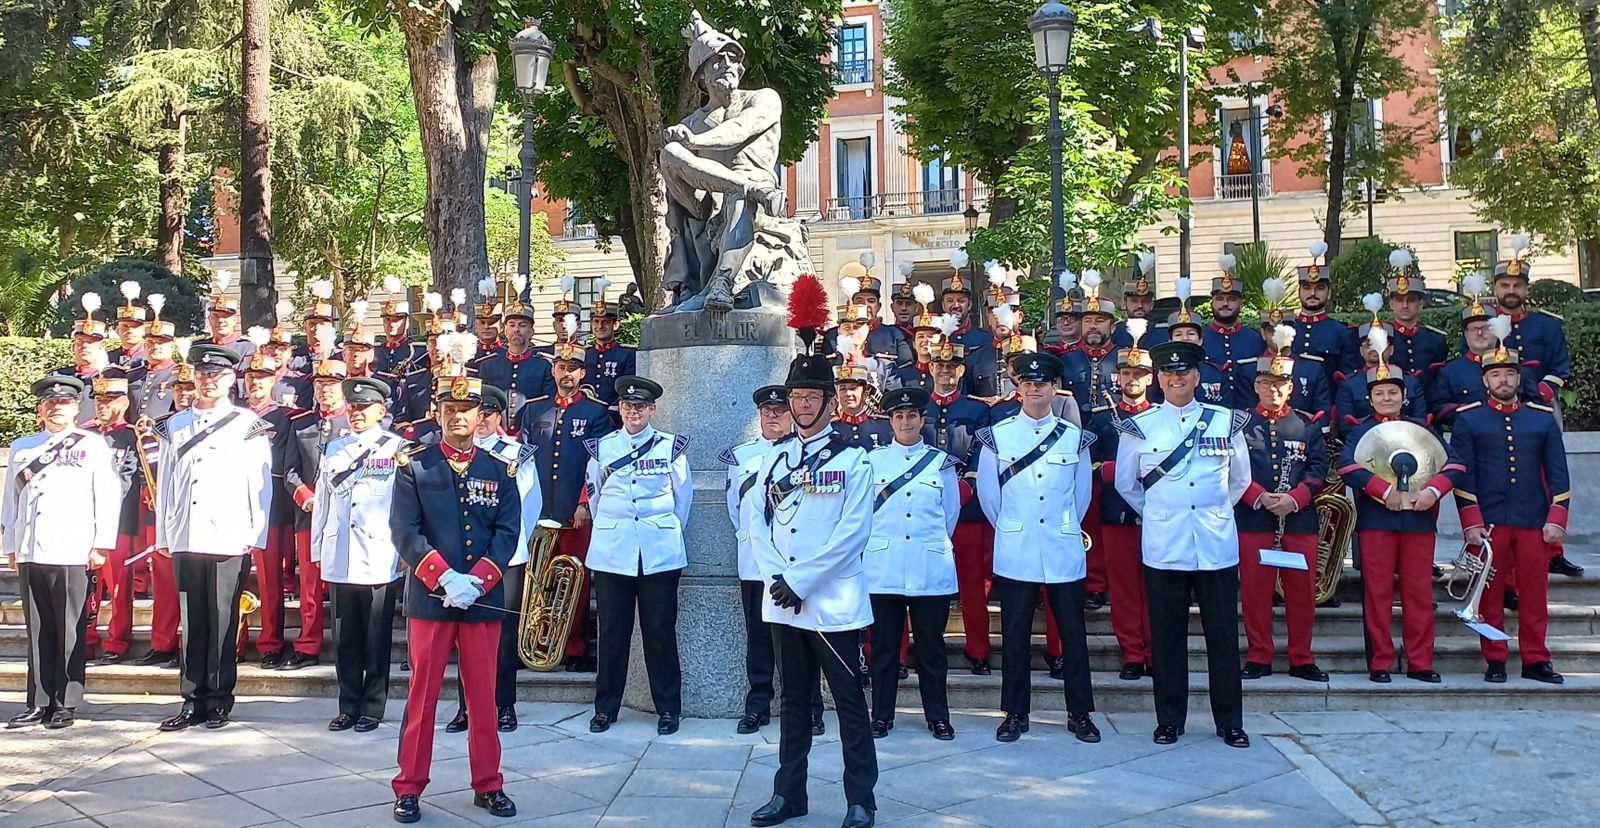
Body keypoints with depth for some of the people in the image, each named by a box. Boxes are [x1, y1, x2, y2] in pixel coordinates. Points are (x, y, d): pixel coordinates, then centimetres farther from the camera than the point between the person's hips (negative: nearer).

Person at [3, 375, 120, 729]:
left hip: (73, 555, -4)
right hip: (29, 555, 4)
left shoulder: (93, 444, 4)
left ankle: (65, 705, 5)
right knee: (38, 632, 7)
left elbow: (108, 496, 0)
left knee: (70, 633, -1)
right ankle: (39, 703, 13)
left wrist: (102, 545, -5)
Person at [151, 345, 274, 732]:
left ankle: (219, 702, 9)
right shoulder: (175, 426, 15)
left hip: (229, 540, -3)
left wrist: (257, 537, -4)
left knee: (223, 624, 1)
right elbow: (165, 483, 14)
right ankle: (193, 700, 13)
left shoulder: (249, 427, 3)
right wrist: (163, 536, 10)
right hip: (185, 539, 3)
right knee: (192, 623, 7)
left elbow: (261, 485, 1)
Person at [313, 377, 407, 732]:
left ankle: (372, 708, 12)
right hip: (338, 559, 4)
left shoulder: (396, 448, 0)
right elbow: (322, 499, 15)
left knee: (376, 639, 3)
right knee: (344, 639, 9)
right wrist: (318, 550, 13)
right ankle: (348, 706, 19)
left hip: (379, 559, -4)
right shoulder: (334, 448, 14)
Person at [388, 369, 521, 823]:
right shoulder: (414, 467, 2)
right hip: (429, 597, -2)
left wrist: (476, 581, -13)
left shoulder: (499, 471, 7)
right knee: (422, 695, 4)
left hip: (484, 599, 2)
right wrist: (444, 578, -17)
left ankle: (488, 785, 18)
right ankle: (409, 788, 13)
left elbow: (508, 531, 0)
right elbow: (404, 531, -6)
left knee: (483, 695, 8)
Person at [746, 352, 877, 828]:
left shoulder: (852, 458, -4)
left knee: (849, 701, 1)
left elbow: (853, 531, -12)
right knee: (793, 699, 14)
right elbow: (758, 522, 7)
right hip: (782, 602, 5)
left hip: (834, 601, -5)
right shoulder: (774, 458, 11)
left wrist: (799, 580, -15)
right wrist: (777, 578, -9)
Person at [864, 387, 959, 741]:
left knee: (931, 645, 5)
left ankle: (938, 716, 15)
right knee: (884, 644, 5)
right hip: (883, 568, 0)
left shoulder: (942, 462, 7)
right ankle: (882, 715, 15)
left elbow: (951, 513, 14)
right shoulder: (873, 460, 7)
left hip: (931, 569, 0)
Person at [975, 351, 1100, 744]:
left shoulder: (1075, 437, 5)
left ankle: (1080, 713, 16)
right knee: (1015, 634, 4)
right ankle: (1015, 713, 15)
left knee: (1073, 632, 4)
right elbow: (987, 492, 10)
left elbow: (1082, 493, 15)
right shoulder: (998, 436, 3)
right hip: (1015, 553, -1)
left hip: (1064, 551, 1)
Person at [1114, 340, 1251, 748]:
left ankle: (1230, 722, 15)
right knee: (1167, 637, 5)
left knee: (1223, 634, 5)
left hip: (1217, 546, 1)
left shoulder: (1226, 421, 6)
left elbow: (1240, 479, 17)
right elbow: (1125, 484, 13)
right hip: (1163, 547, -1)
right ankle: (1169, 720, 16)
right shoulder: (1139, 427, 3)